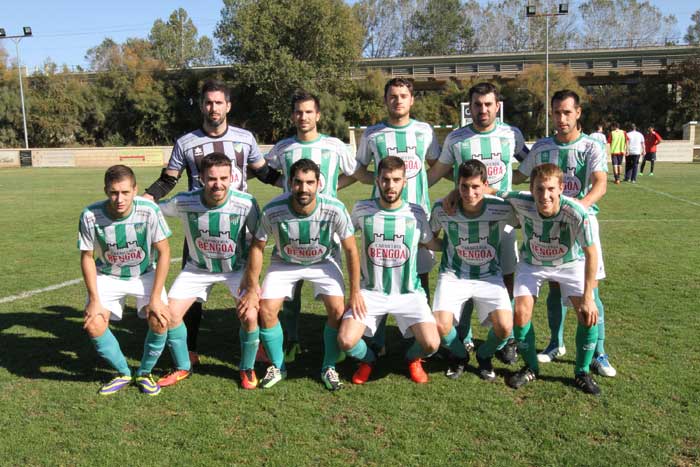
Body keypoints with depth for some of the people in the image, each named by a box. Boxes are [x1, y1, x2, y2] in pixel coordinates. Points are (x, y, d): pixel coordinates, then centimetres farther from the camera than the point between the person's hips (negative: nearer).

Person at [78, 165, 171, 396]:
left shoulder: (149, 210, -26)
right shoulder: (91, 215, -23)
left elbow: (164, 252, -17)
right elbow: (87, 257, -9)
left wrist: (155, 297, -19)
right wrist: (94, 299, -13)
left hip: (145, 274, -1)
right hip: (108, 276, 1)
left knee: (159, 321, -20)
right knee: (93, 325, -16)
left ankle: (145, 373, 9)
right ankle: (124, 374, 10)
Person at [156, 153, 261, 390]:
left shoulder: (246, 204, -26)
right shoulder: (183, 202, -23)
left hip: (236, 268, -2)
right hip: (198, 268, 2)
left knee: (249, 316, -20)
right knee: (170, 314, -5)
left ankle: (247, 368, 9)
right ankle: (182, 367, 21)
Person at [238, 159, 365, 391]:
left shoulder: (334, 209, -30)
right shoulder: (273, 211, -29)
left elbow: (351, 250, -17)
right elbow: (257, 247, -13)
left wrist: (355, 292, -14)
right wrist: (252, 288, -10)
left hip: (322, 262, 0)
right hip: (284, 263, 1)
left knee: (338, 309, -17)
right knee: (266, 310, -13)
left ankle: (329, 368, 6)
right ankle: (277, 367, 11)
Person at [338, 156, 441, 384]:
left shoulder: (416, 213, -3)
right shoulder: (362, 210, -3)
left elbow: (435, 245, 11)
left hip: (408, 293, 0)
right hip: (371, 292, 0)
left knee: (431, 344, -20)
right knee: (345, 341, -20)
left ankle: (413, 358, 19)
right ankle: (367, 359, 18)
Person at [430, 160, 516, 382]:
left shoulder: (502, 208, -17)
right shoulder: (442, 209, -14)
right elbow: (431, 236, 8)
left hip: (489, 276, 0)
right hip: (453, 275, 0)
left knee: (505, 327, -22)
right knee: (441, 327, -22)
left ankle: (484, 356, 16)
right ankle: (459, 355, 16)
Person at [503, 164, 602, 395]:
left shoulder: (576, 213, -36)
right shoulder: (521, 202, -33)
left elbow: (591, 253, -23)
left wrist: (588, 297, -21)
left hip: (570, 264, -1)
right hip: (532, 263, 1)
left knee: (589, 314, -15)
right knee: (521, 313, -13)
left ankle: (582, 372, 10)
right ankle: (531, 368, 14)